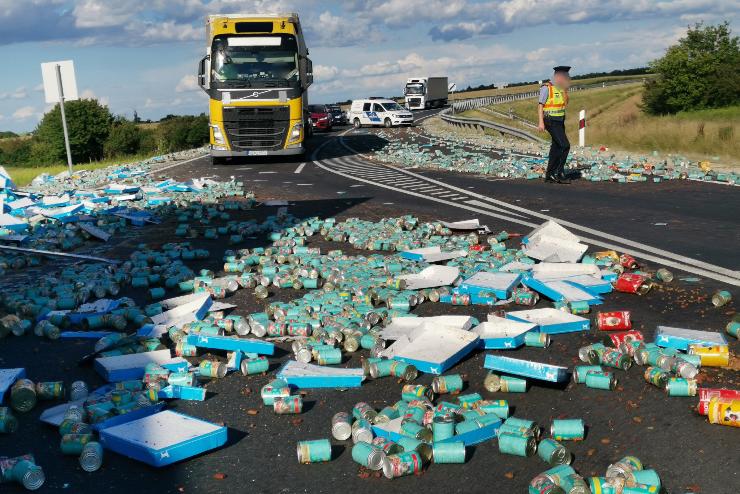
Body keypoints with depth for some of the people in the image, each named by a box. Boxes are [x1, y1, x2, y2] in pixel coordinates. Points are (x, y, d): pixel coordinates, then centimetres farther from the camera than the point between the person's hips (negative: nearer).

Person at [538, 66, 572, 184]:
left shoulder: (562, 89, 12)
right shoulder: (546, 88, -10)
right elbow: (540, 105, -11)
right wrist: (541, 122, -18)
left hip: (560, 121, 8)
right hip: (551, 121, -8)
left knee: (556, 148, 7)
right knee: (565, 145, -16)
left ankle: (550, 175, 13)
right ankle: (559, 173, -10)